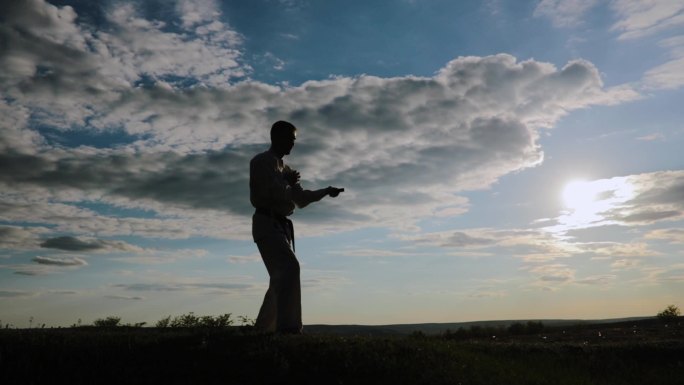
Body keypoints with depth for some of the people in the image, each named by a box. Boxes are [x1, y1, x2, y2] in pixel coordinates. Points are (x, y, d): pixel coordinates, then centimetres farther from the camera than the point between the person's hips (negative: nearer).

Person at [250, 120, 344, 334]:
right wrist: (289, 182, 3)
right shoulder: (262, 161, -3)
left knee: (280, 275, 10)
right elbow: (276, 192, -16)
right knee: (289, 267, -24)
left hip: (281, 225, 9)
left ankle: (263, 328, 19)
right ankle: (288, 326, -30)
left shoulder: (285, 168, 23)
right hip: (267, 223, -9)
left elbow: (301, 199, 21)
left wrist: (326, 191, 9)